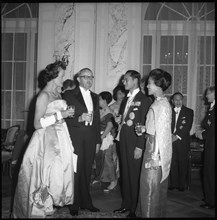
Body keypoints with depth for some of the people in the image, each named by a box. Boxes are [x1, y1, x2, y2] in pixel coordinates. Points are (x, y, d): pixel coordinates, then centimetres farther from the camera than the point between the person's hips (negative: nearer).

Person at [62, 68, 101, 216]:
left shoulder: (95, 97, 17)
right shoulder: (69, 95, 0)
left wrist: (98, 141, 13)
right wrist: (79, 119, -21)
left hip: (90, 139, 5)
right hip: (75, 138, -4)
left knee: (87, 172, 9)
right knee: (75, 171, -2)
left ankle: (86, 202, 21)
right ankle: (74, 205, 10)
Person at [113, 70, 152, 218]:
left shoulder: (144, 100, -9)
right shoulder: (126, 100, 16)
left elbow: (144, 125, -14)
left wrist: (140, 147, -17)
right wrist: (119, 121, 4)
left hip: (135, 144, -7)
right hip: (124, 142, 7)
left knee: (134, 176, 0)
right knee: (125, 174, 13)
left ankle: (134, 209, 14)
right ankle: (126, 204, 27)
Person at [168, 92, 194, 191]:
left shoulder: (189, 111, 6)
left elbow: (188, 127, -4)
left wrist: (177, 136, -13)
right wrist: (170, 135, -9)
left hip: (182, 141, -1)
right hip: (170, 141, 1)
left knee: (182, 163, 1)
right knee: (172, 163, 0)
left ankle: (182, 185, 11)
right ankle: (173, 183, 11)